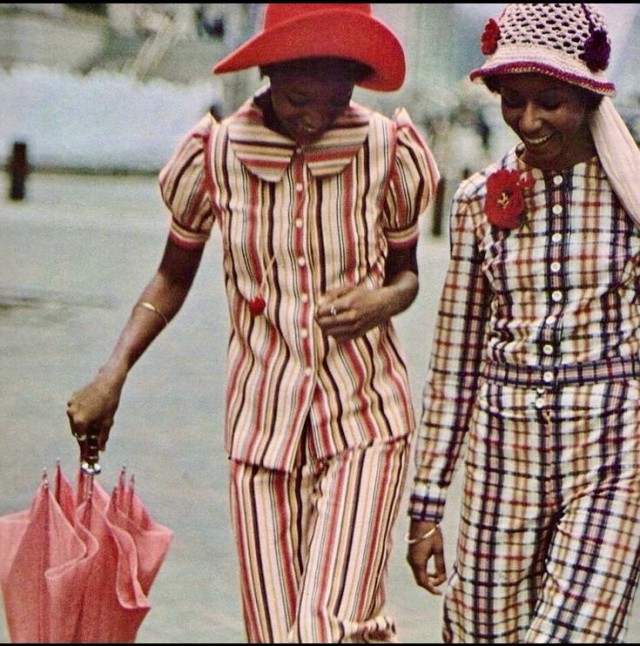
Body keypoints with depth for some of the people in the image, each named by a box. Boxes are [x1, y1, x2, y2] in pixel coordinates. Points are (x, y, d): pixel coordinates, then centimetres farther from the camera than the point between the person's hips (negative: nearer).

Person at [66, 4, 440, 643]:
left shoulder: (387, 149, -4)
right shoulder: (214, 152, -3)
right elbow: (173, 277, 10)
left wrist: (384, 301, -12)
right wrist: (112, 375, -2)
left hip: (364, 419, -1)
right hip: (260, 421, 2)